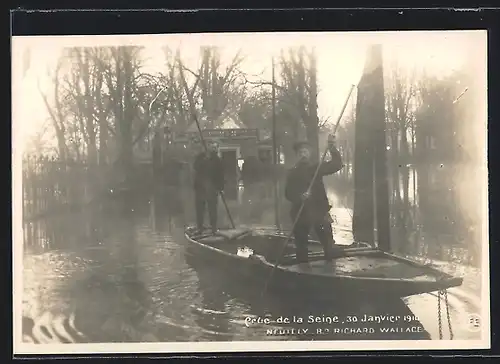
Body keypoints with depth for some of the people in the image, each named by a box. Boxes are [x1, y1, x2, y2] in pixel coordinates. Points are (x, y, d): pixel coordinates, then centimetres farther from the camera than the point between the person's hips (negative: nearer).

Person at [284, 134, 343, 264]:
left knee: (329, 245, -3)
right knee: (301, 245, 7)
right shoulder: (292, 173, 5)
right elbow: (288, 193, -2)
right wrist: (300, 196, -23)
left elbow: (337, 165, -3)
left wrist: (332, 148, -17)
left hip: (319, 211, 0)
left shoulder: (316, 168, 7)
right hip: (301, 213, 0)